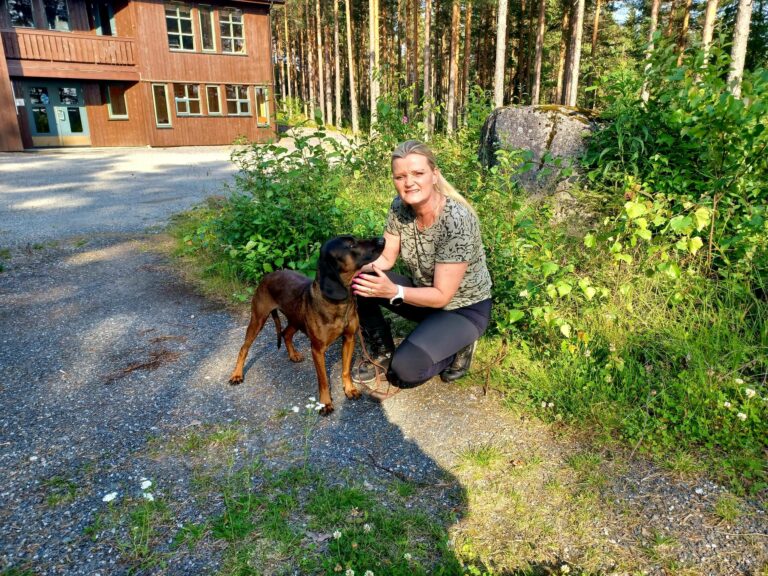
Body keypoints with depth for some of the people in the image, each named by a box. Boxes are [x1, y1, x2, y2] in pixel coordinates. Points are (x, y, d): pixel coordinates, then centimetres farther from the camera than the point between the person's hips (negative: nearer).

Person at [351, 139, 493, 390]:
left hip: (463, 309, -6)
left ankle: (458, 347, 6)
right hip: (423, 292, 6)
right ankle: (382, 355, 7)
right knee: (360, 284, -12)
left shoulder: (457, 221, -31)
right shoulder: (400, 207, -12)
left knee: (405, 370, -24)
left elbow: (442, 296, -27)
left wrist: (394, 292, -40)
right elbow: (386, 257, -3)